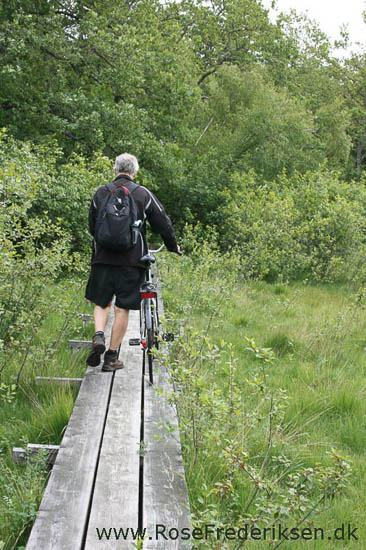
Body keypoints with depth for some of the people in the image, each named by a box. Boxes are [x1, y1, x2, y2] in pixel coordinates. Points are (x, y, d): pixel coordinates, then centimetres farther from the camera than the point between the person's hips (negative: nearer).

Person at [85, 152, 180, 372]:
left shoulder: (101, 193, 4)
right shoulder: (144, 194, -1)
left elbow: (92, 226, 12)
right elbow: (163, 224, 2)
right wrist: (173, 247, 19)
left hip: (103, 257, 2)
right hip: (131, 260, -1)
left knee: (102, 303, 17)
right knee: (122, 308, 4)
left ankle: (99, 336, -7)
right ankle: (112, 357, 7)